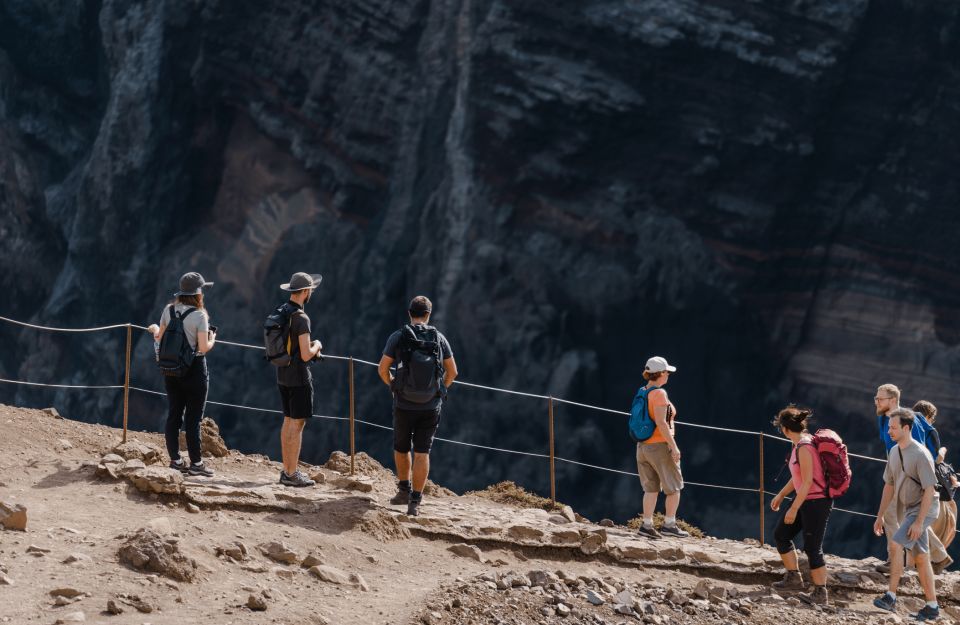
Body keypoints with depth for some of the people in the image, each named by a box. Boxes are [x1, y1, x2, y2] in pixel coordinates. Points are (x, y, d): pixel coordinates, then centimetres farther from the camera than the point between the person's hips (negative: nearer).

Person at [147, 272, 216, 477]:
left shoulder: (168, 310, 0)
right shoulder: (199, 316, -16)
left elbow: (160, 339, 7)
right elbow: (203, 347, -18)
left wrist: (155, 329, 29)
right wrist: (212, 339, 4)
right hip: (194, 369, -5)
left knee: (173, 414, 11)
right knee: (193, 418, 1)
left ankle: (175, 460, 14)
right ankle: (196, 463, 5)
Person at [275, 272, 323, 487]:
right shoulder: (301, 318, -20)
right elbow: (306, 355, -23)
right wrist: (316, 346, -1)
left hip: (282, 375, 9)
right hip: (299, 377, -9)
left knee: (288, 421, 14)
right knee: (298, 423, -4)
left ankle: (287, 470, 18)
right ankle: (292, 474, -2)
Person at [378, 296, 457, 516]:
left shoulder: (398, 337, -5)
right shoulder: (439, 338, 0)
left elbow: (383, 368, -5)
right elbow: (452, 372, 4)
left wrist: (392, 386, 13)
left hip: (404, 405, -1)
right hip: (431, 406, 1)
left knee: (401, 448, 21)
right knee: (422, 452, 2)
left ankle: (404, 490, 30)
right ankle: (415, 502, -2)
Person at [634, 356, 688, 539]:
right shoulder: (659, 393, -16)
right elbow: (661, 422, -23)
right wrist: (674, 446, -20)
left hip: (642, 446, 7)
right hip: (659, 446, -7)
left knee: (651, 488, 11)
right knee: (674, 487, 6)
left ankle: (647, 525, 6)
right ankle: (669, 524, 4)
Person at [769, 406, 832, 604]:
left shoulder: (804, 448, -22)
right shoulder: (800, 444, 8)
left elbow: (807, 482, -23)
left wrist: (794, 508, -19)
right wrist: (781, 495, 25)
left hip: (816, 502, -10)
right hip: (807, 501, 10)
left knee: (812, 548, -3)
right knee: (781, 535, 16)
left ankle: (820, 593, 5)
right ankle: (793, 578, 25)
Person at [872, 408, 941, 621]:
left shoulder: (920, 455, -20)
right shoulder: (894, 452, 6)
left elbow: (929, 490, -21)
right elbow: (889, 485, 15)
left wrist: (919, 522, -24)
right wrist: (880, 516, 14)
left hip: (924, 509, -8)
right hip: (906, 510, 8)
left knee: (896, 545, -22)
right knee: (920, 557, 10)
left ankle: (891, 597, -19)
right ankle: (932, 606, 15)